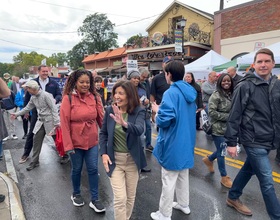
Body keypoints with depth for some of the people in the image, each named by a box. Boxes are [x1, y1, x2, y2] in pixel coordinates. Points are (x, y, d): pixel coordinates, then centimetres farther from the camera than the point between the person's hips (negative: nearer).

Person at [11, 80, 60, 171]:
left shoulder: (46, 95, -18)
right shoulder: (33, 97, 6)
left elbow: (54, 108, -20)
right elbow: (28, 107, 20)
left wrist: (56, 122, -24)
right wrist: (17, 114, 17)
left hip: (49, 121, -7)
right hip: (40, 121, 7)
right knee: (36, 140, 6)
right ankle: (34, 162, 17)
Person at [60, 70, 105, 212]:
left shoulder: (94, 97, -2)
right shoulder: (68, 98, -11)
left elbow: (101, 118, -1)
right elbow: (64, 123, -12)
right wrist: (68, 145, -14)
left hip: (92, 141, 2)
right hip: (76, 142, -2)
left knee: (93, 169, 8)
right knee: (76, 169, 16)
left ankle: (94, 200, 24)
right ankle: (76, 194, 41)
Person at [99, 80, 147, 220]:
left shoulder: (139, 111, -13)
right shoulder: (110, 110, -7)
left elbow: (139, 130, -32)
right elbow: (103, 133, 3)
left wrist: (124, 123, -51)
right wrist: (103, 153, -7)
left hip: (132, 159, 0)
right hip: (114, 159, 0)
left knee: (131, 196, 17)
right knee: (120, 198, -2)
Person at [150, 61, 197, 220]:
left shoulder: (171, 93, -21)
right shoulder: (191, 92, 6)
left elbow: (164, 120, -26)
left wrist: (157, 110, -6)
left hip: (173, 144, -8)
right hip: (187, 141, 9)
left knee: (168, 181, 5)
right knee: (183, 175, 24)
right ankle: (184, 204, 41)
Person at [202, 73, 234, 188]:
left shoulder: (231, 94, 7)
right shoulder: (216, 95, -14)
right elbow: (212, 112, -19)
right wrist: (228, 116, -18)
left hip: (228, 128, 7)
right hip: (218, 128, -7)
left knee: (222, 150, 17)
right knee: (221, 152, 4)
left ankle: (209, 159, 45)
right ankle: (224, 177, 21)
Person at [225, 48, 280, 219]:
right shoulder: (245, 86, -13)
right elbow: (235, 115, -13)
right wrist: (231, 142, -14)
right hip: (254, 141, -7)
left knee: (249, 170, 20)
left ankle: (233, 198, 40)